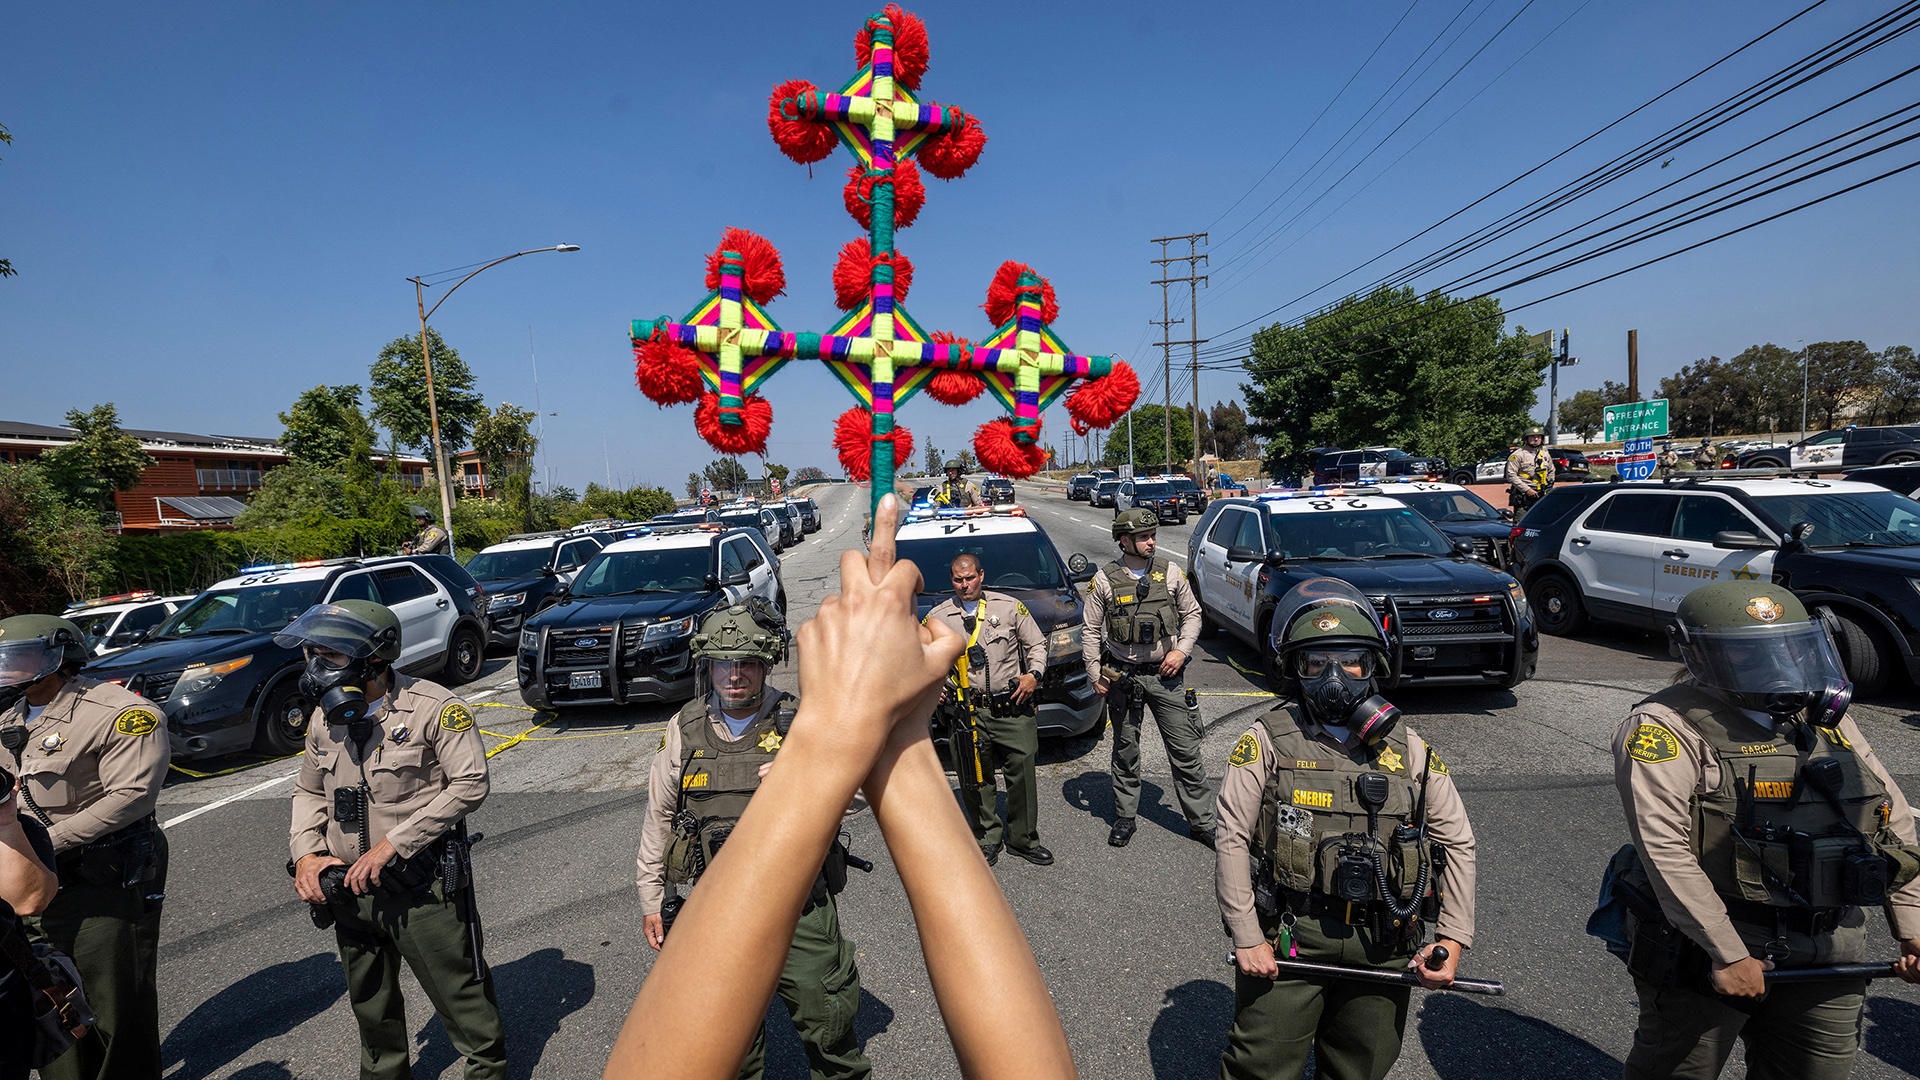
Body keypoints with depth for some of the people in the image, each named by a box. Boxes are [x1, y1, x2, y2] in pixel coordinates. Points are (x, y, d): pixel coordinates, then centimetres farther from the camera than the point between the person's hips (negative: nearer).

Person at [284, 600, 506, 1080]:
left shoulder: (433, 707, -16)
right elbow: (308, 791, 18)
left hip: (422, 887, -6)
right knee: (370, 1001, 24)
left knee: (458, 991, 4)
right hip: (348, 888, 7)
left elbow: (470, 784, -20)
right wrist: (305, 853, 1)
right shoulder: (325, 718, 5)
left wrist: (392, 844, -21)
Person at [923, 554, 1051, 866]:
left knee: (1022, 773, 3)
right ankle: (987, 839, 23)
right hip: (967, 713, 0)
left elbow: (1037, 644, 10)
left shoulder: (1009, 607, 4)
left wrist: (1033, 674, -6)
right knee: (974, 779, 4)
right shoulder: (938, 617, 5)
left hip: (1013, 709, 0)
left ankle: (1022, 839, 20)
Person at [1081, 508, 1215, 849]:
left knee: (1186, 751, 3)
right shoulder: (1105, 579, -3)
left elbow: (1192, 614, 10)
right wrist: (1095, 674, 0)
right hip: (1123, 677, 0)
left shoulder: (1170, 571, 1)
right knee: (1125, 751, 11)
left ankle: (1201, 821, 15)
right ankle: (1125, 818, 26)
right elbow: (1091, 631, 4)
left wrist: (1181, 650, -5)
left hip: (1166, 674, 1)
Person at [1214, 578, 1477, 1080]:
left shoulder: (1408, 749, 4)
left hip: (1383, 946, 3)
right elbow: (1232, 840, -9)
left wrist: (1452, 939, 0)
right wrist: (1247, 938, -13)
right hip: (1286, 941, -3)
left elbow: (1457, 842, 8)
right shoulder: (1267, 742, -6)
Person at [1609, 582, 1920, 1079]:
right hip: (1709, 943, -6)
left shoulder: (1827, 719, 9)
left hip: (1827, 956, 7)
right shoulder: (1666, 728, -14)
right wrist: (1728, 954, -21)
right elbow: (1665, 849, -21)